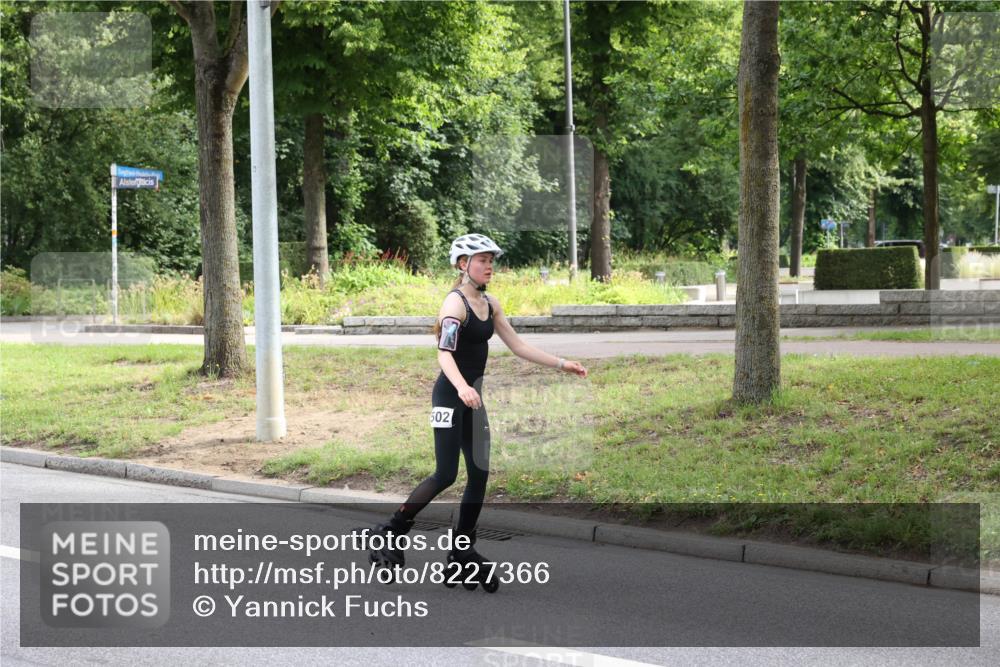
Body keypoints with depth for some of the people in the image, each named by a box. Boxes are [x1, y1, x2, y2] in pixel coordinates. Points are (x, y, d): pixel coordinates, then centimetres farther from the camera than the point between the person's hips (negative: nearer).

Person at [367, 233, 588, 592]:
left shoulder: (490, 304, 11)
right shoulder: (456, 303, -14)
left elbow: (517, 346, 15)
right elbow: (445, 354, -26)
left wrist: (561, 364, 10)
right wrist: (461, 387, -44)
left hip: (472, 396, 8)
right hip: (450, 396, -8)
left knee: (480, 474, 4)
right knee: (445, 474, -11)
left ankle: (462, 552, 11)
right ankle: (390, 532, 2)